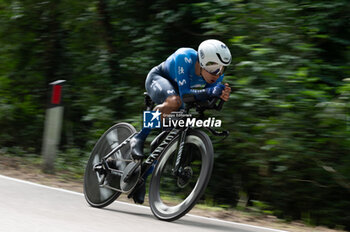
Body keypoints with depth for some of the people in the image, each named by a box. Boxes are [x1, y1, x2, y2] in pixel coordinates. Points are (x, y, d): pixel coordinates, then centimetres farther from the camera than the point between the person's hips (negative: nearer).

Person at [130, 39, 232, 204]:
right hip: (158, 78, -6)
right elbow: (184, 94, -40)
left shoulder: (217, 74, -23)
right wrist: (210, 92, -56)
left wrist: (220, 96, -42)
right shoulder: (185, 57, -38)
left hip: (177, 88, 6)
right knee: (174, 102, -40)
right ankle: (139, 139, -22)